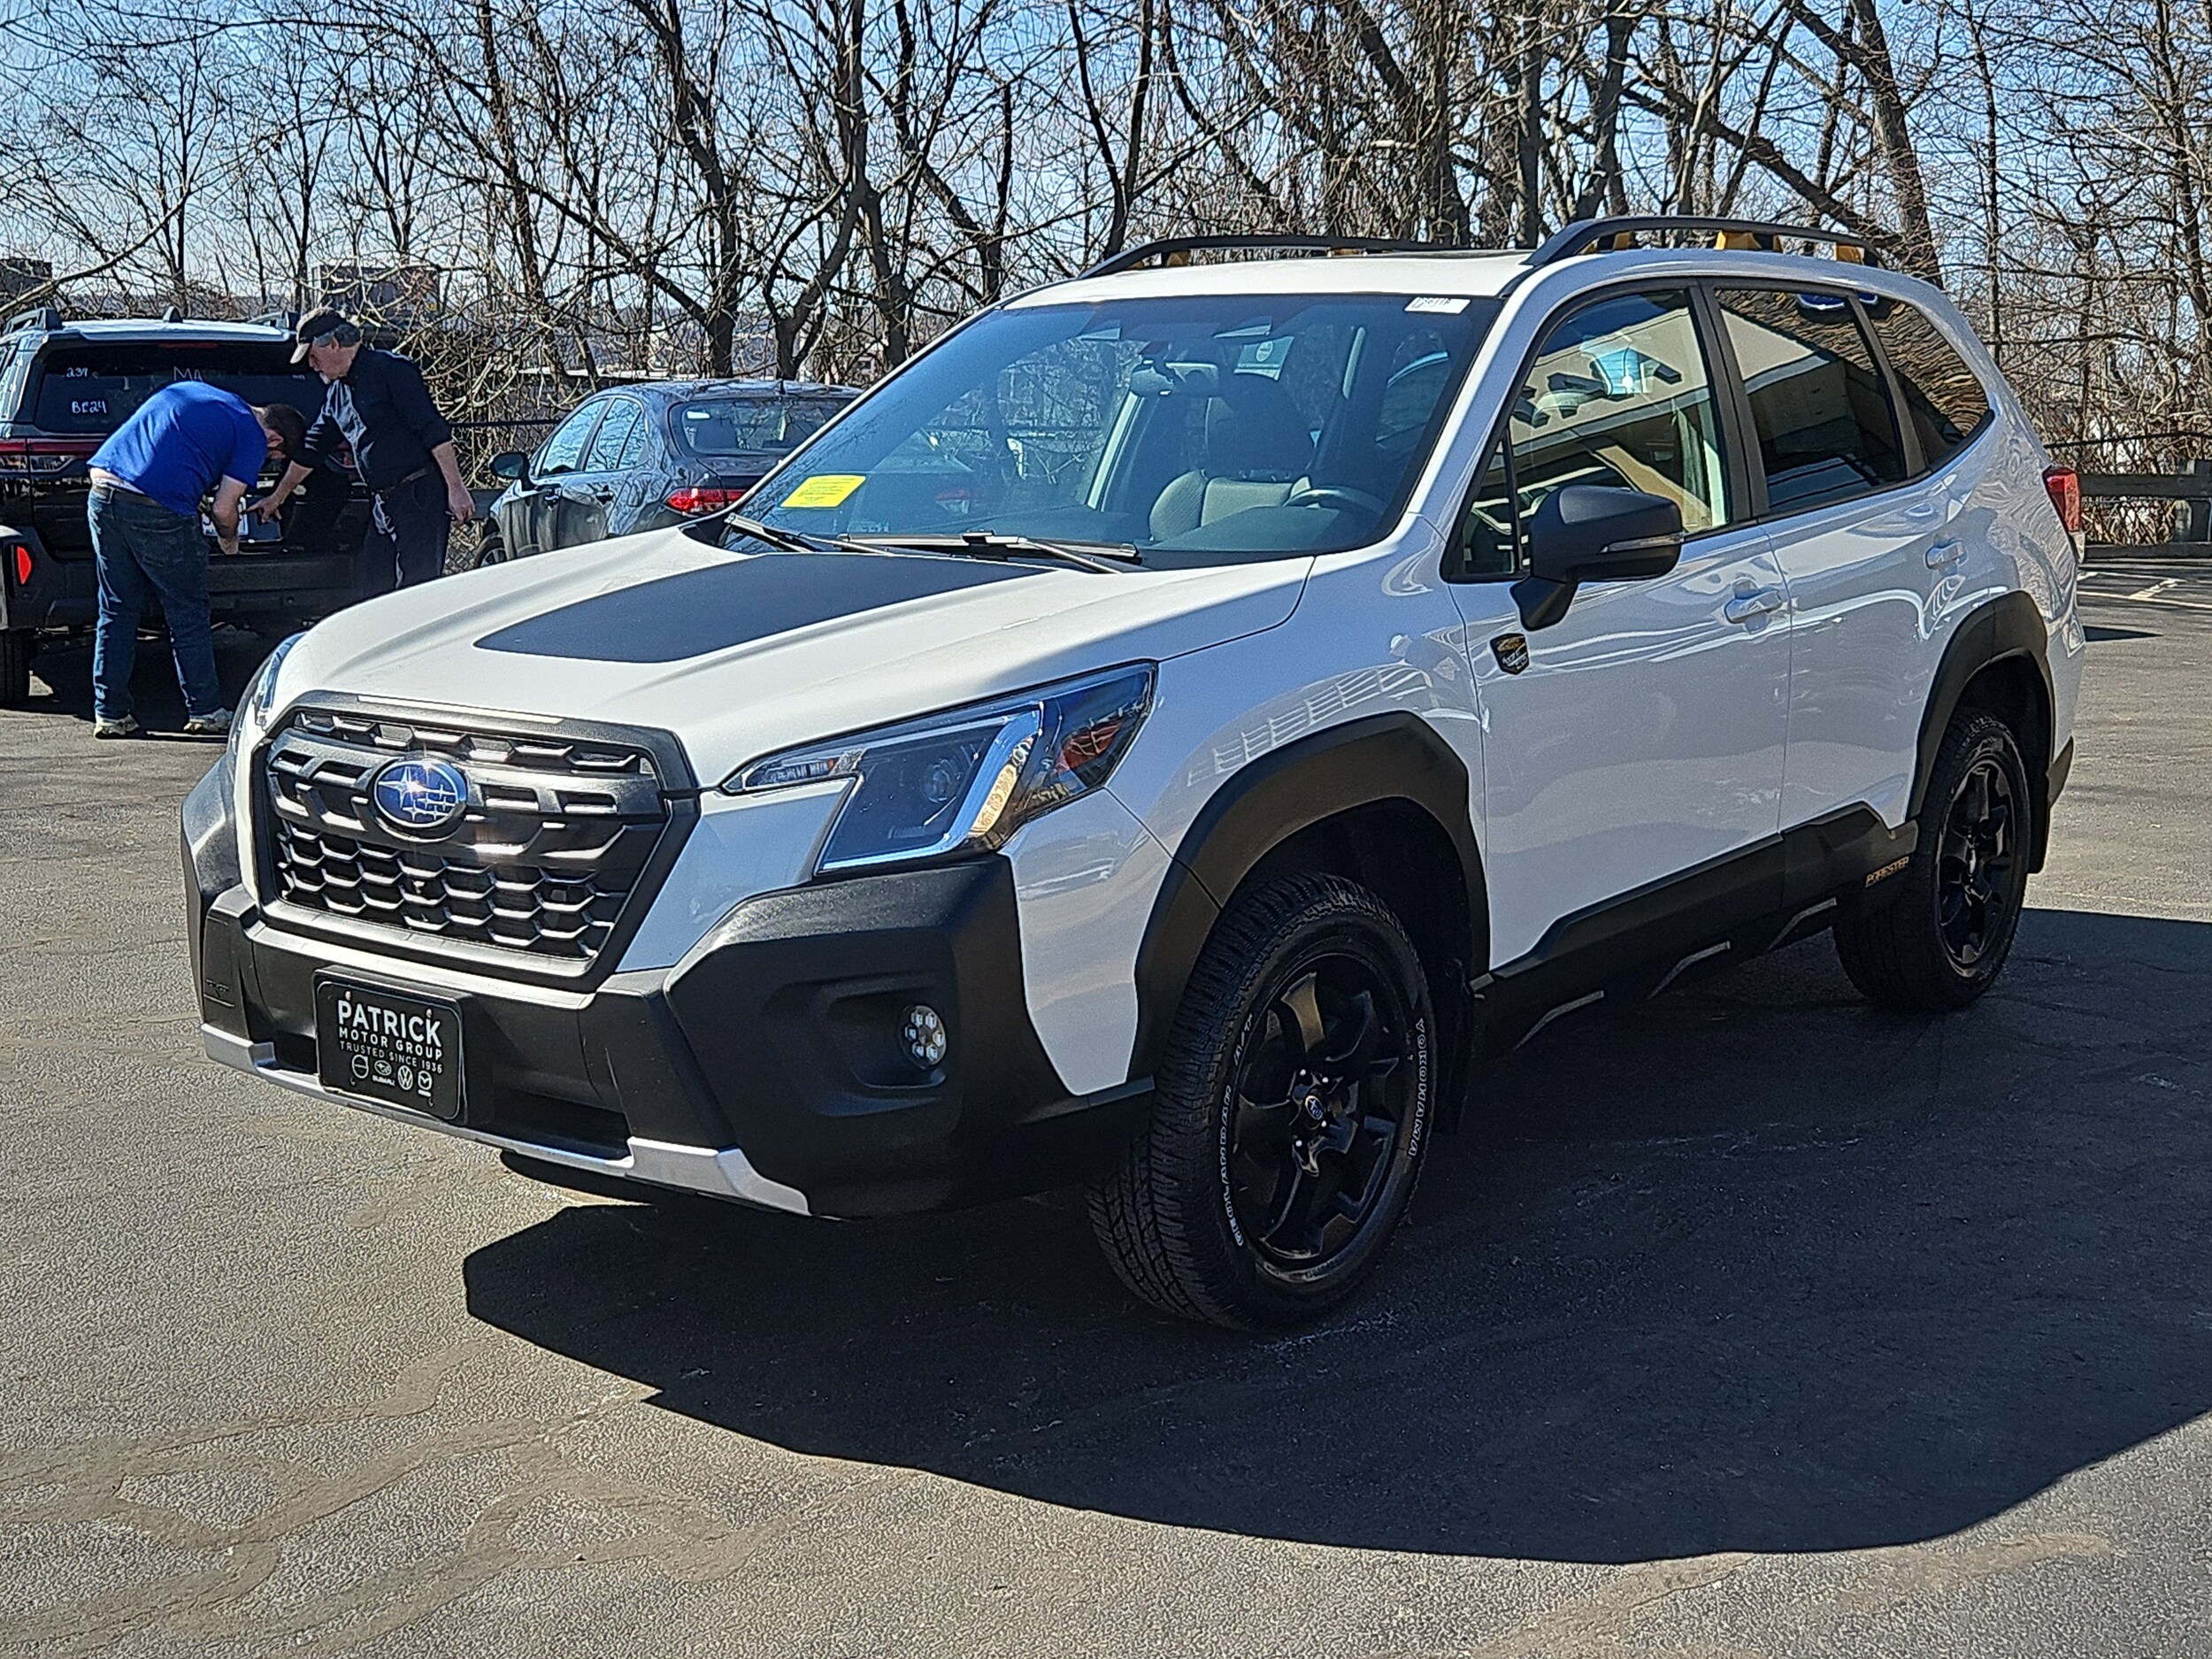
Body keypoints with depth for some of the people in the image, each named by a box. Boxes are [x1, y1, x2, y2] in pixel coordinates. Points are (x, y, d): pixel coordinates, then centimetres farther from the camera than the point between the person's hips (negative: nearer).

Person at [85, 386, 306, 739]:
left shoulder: (191, 391, 26)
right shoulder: (253, 437, 4)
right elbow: (223, 510, -1)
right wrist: (230, 541, 20)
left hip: (102, 493, 7)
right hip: (159, 509, -7)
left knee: (117, 611, 16)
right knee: (187, 614, 9)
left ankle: (110, 714, 18)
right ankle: (205, 712, 17)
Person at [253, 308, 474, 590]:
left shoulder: (390, 369, -8)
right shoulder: (336, 392, 19)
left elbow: (434, 430, -15)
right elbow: (311, 450, 31)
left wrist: (456, 488, -21)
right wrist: (278, 497, 37)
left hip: (421, 495, -9)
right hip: (382, 504, 9)